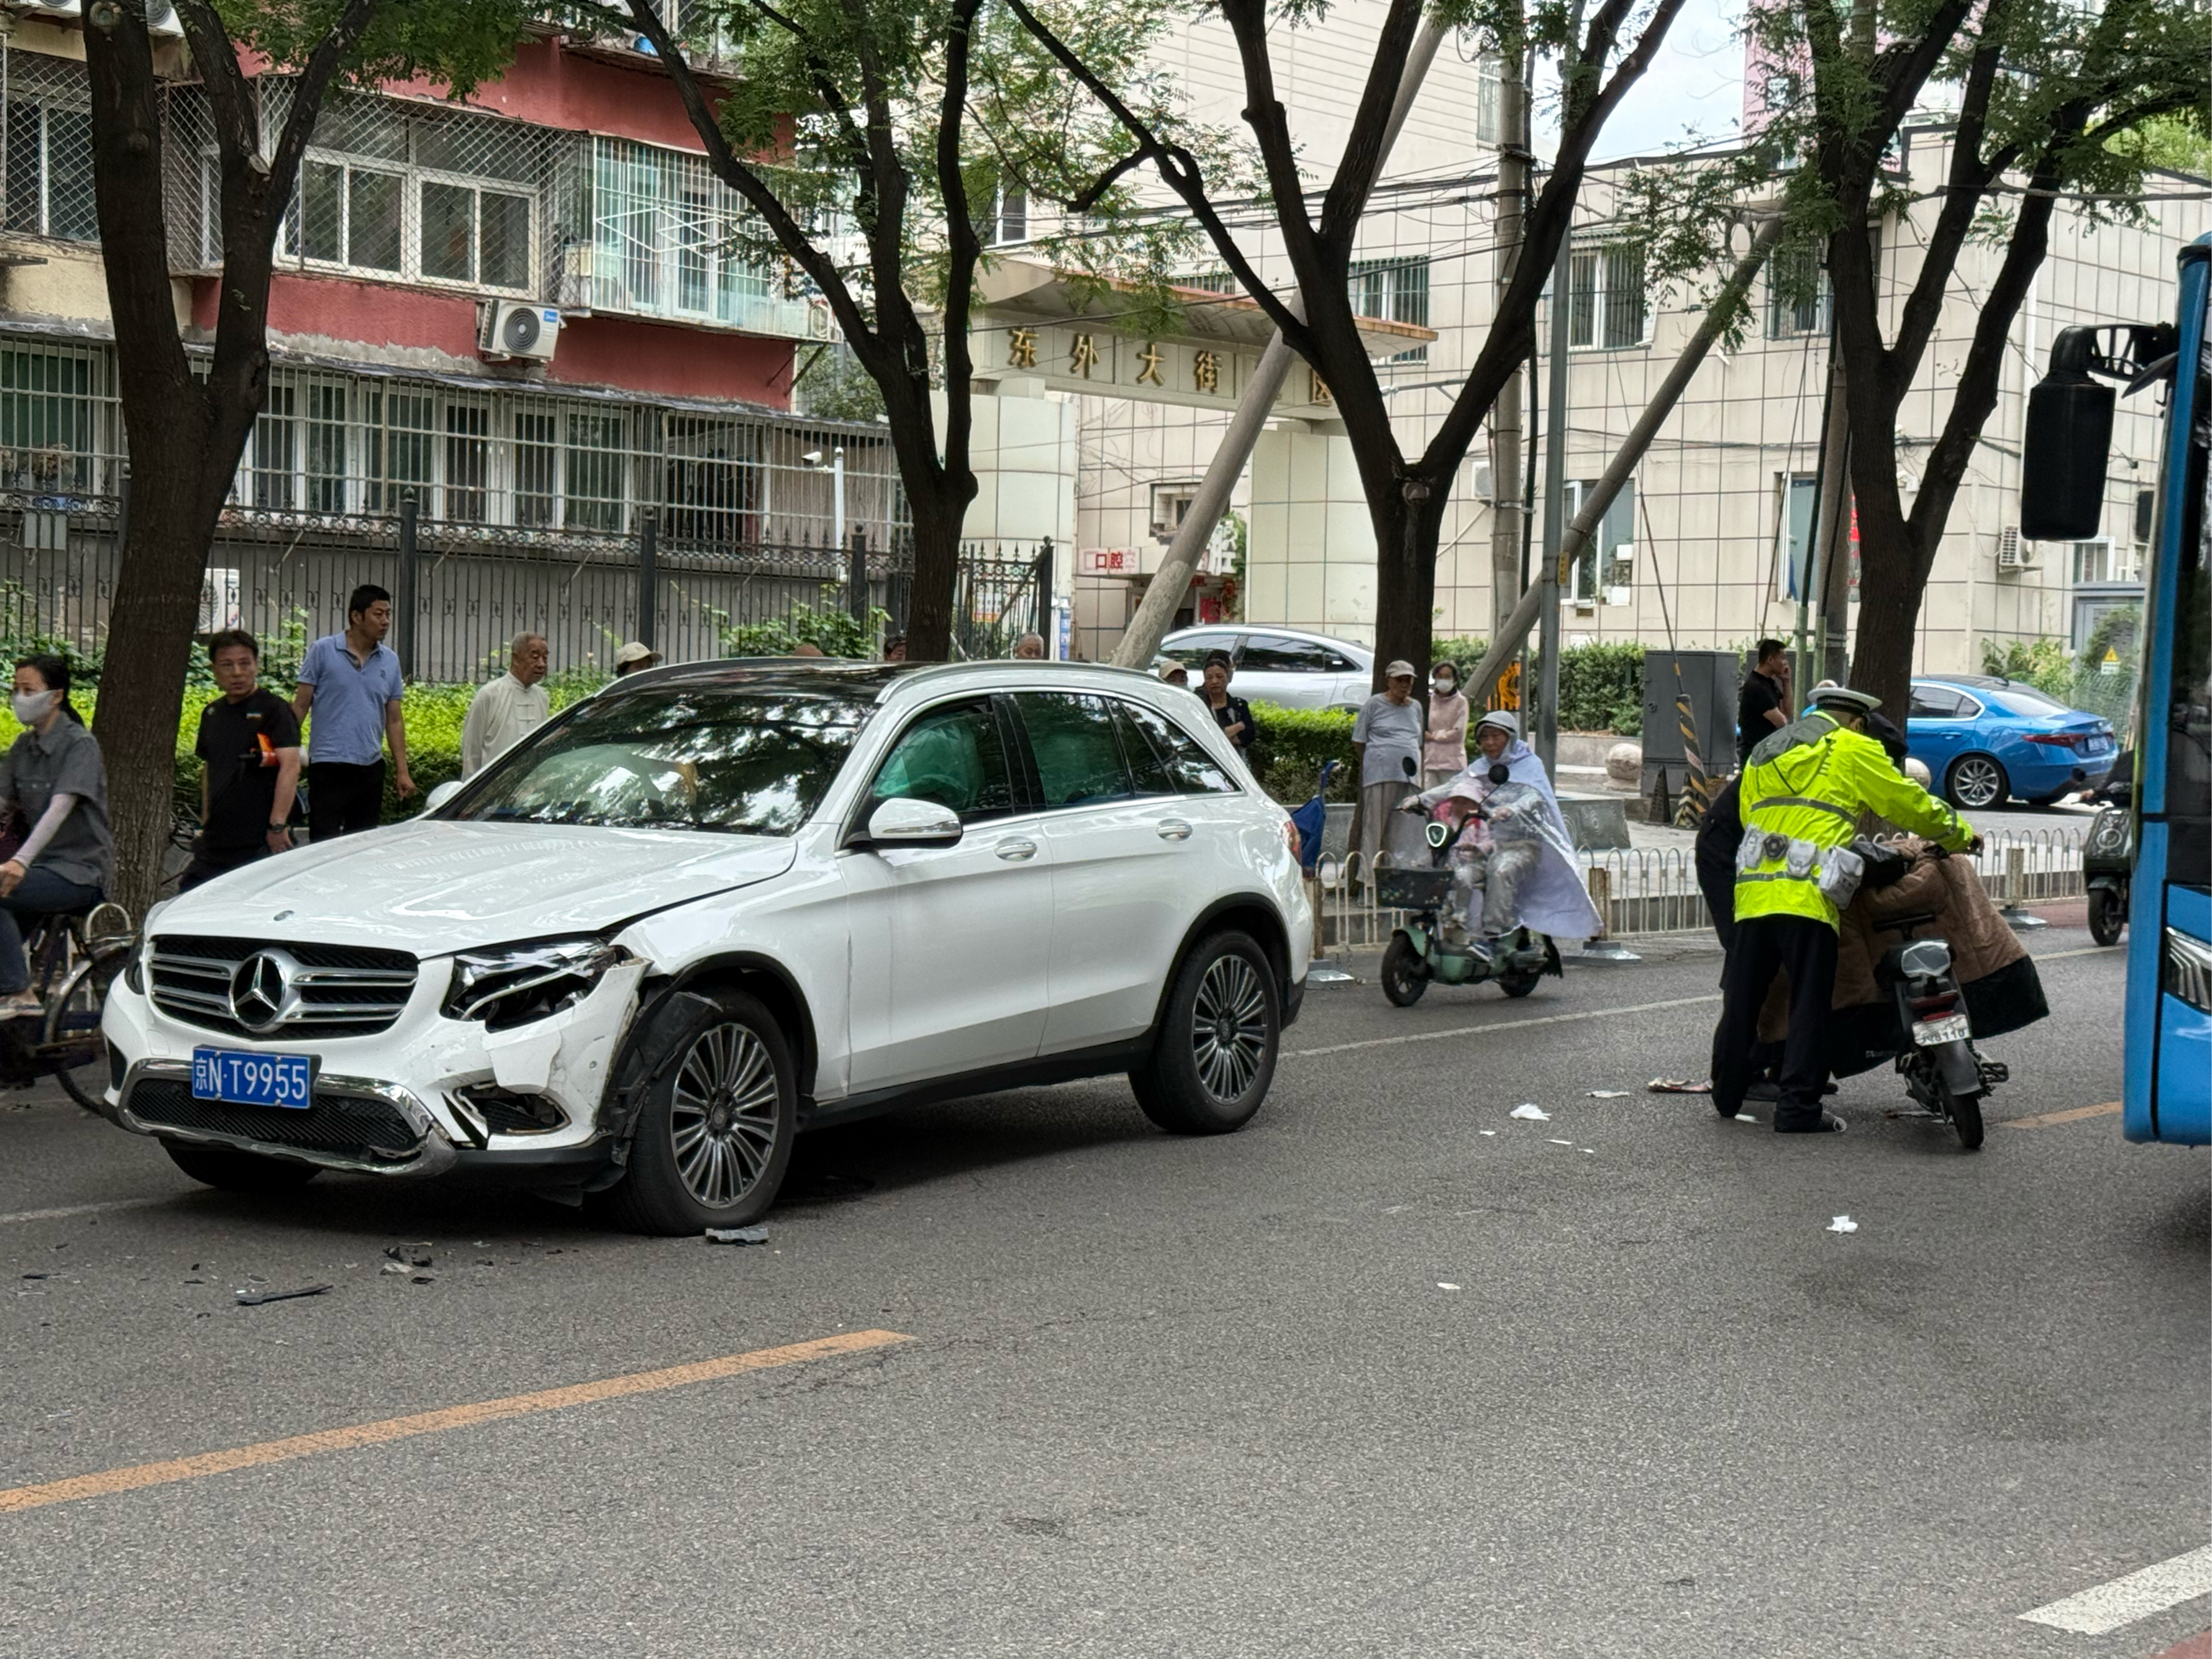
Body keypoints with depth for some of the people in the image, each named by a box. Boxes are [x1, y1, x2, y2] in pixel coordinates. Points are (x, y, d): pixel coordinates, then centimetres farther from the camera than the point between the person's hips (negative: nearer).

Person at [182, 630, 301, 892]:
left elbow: (290, 766, -16)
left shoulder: (274, 708, -8)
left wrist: (277, 826, -22)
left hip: (260, 843, -7)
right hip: (215, 842, 7)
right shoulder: (211, 713, 15)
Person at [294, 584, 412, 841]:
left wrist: (402, 771, 7)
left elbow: (394, 720, 12)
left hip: (371, 768, 5)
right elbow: (300, 706, -2)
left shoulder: (390, 661, 9)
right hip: (328, 766, -5)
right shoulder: (323, 651, -3)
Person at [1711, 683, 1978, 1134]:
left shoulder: (1762, 752, 26)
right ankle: (1799, 1108, -3)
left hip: (1752, 889, 6)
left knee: (1742, 999, 14)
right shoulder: (1852, 749, 7)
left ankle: (1727, 1094, 23)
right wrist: (1960, 835, 24)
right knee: (1809, 1005, -1)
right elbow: (1907, 804, 9)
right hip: (1806, 896, -6)